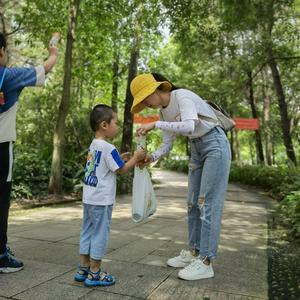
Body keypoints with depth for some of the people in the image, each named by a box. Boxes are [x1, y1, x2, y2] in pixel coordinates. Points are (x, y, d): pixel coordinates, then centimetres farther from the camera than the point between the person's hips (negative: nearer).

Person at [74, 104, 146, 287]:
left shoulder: (93, 145, 10)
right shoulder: (108, 148, -17)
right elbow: (122, 170, -11)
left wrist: (119, 158, 17)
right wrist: (135, 158, 0)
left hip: (89, 197, 9)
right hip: (102, 200, -9)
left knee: (87, 231, 15)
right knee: (100, 234, 2)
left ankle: (83, 269, 26)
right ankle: (94, 274, 12)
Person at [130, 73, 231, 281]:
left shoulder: (182, 96, -19)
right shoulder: (163, 112, 5)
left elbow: (189, 126, -36)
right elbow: (167, 144, 4)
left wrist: (155, 124, -33)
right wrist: (152, 157, -15)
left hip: (215, 145, -9)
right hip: (196, 149, 9)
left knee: (208, 203, -10)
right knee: (193, 203, 9)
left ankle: (206, 262, -3)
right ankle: (194, 252, 19)